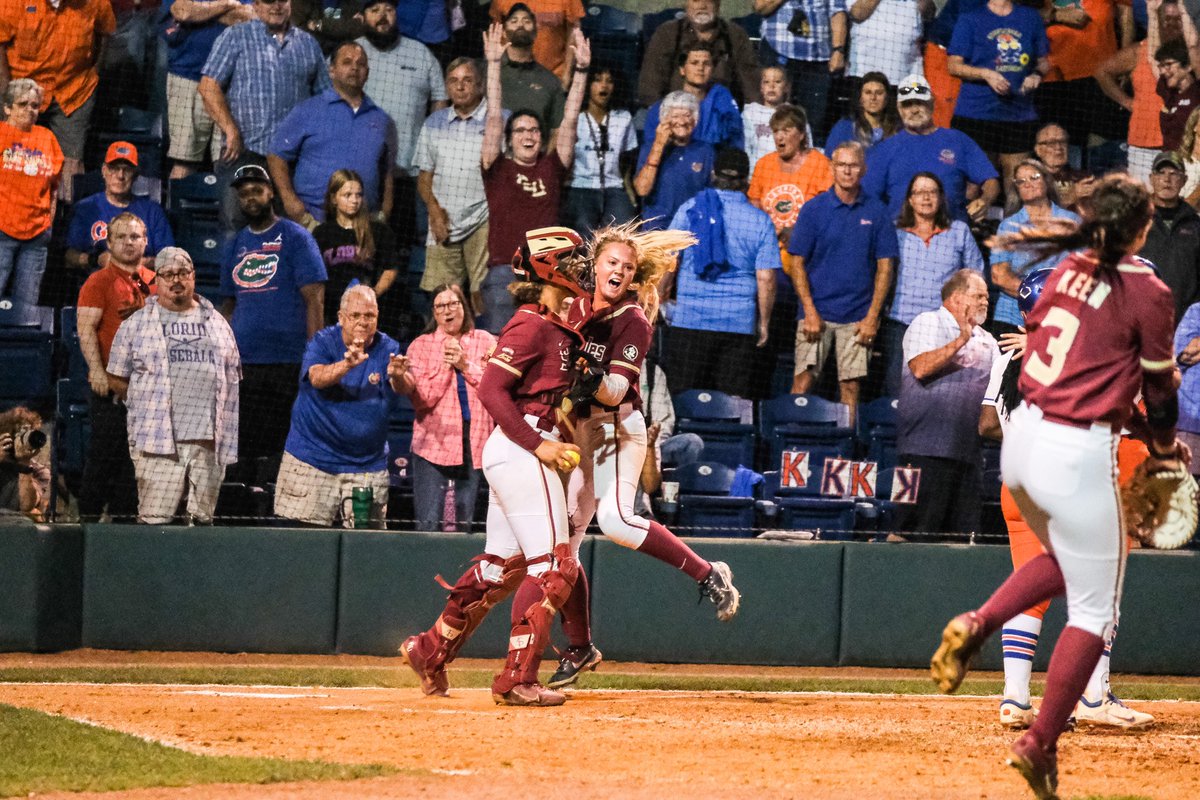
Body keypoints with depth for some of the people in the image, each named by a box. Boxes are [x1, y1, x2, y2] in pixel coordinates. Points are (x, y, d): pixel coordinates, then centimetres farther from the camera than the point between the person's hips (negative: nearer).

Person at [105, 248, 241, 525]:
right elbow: (116, 379, 10)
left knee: (203, 519, 4)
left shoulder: (216, 323, 18)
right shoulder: (136, 325, 9)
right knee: (154, 521, -11)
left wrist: (228, 434, 10)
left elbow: (233, 380, 19)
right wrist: (147, 405, 4)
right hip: (159, 440, -3)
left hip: (208, 440, 3)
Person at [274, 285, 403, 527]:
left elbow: (404, 389, -18)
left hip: (367, 464, 2)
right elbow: (317, 377, -24)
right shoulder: (322, 342, -4)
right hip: (312, 459, -2)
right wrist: (347, 364, -44)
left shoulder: (387, 349, 0)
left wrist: (398, 376, -43)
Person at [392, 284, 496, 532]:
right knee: (427, 526, -8)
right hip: (434, 444, -1)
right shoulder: (421, 345, 6)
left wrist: (466, 365, -9)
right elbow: (422, 398, -4)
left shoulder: (485, 342, 9)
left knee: (464, 525, 5)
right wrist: (446, 366, -10)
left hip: (473, 445, 1)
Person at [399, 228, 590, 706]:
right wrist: (538, 444, -21)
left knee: (502, 565, 15)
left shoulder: (557, 327, 16)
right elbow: (491, 390, -19)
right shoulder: (532, 325, -13)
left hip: (512, 451, 10)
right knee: (553, 566, -10)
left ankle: (431, 649, 23)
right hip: (522, 451, -10)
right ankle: (517, 680, -10)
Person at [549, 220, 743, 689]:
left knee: (614, 519, -31)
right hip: (575, 432, 7)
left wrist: (595, 380, -41)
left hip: (616, 428, -7)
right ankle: (579, 648, 17)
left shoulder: (632, 321, -8)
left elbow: (615, 390, -20)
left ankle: (709, 575, -19)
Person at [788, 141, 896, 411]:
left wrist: (873, 317, -3)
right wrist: (810, 312, -8)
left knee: (850, 385, 0)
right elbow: (798, 263, 1)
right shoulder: (814, 209, 2)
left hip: (858, 316, 1)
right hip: (818, 312, -1)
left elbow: (885, 267, 5)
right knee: (803, 380, -8)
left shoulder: (876, 212, 4)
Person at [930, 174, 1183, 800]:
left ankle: (976, 625, 10)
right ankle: (1040, 745, 5)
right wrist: (1164, 449, 18)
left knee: (1065, 559, 32)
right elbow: (1159, 385, -2)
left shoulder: (1068, 271, 7)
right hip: (1078, 457, -7)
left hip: (1022, 437, 7)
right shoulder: (1146, 290, -10)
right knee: (1093, 610, 7)